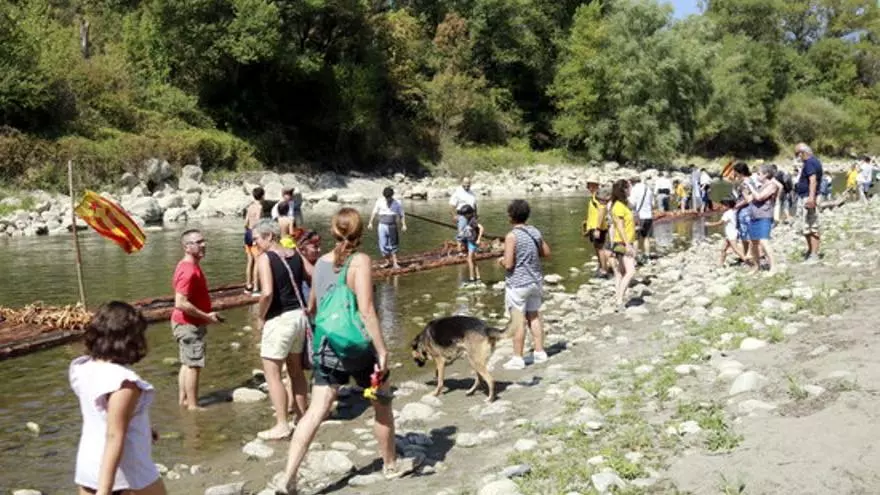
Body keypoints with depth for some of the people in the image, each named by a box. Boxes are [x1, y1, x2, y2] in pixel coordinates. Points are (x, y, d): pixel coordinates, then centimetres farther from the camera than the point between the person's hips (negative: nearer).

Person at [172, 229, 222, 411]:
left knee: (187, 363, 18)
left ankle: (183, 399, 27)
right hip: (189, 325, -10)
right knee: (194, 365, -2)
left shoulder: (191, 266, 9)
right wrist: (206, 316, -21)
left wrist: (207, 315, 14)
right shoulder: (189, 271, -23)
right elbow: (181, 303, -29)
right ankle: (193, 405, 5)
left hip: (187, 323, 10)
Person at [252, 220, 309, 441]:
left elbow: (267, 293, -25)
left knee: (272, 375, 2)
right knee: (296, 371, 19)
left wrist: (260, 317, -11)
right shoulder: (295, 255, 7)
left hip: (278, 320, -7)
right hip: (299, 315, 8)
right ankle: (301, 417, 28)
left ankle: (282, 425, 3)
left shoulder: (265, 258, -13)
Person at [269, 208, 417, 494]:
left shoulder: (321, 262, 4)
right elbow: (366, 310, -20)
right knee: (383, 404, 17)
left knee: (315, 412, 3)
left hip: (326, 349, 5)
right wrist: (382, 351, -17)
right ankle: (391, 465, 32)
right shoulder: (359, 261, -14)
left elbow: (313, 306, 17)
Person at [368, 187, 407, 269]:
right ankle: (388, 261, 14)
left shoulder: (397, 203, -3)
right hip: (382, 225, 1)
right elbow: (374, 212, 8)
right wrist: (370, 223, 9)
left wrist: (403, 225, -12)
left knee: (393, 246, 2)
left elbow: (402, 215, -1)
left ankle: (395, 263, 5)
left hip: (392, 226, -1)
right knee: (383, 245, -2)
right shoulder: (380, 201, -1)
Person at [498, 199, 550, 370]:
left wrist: (501, 260, 0)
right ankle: (539, 352, 22)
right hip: (535, 281, 7)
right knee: (534, 316, 17)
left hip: (517, 284, -7)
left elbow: (508, 264, -20)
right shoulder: (535, 232, 3)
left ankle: (517, 359, 4)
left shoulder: (512, 236, -17)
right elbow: (546, 252, 16)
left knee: (518, 321, -2)